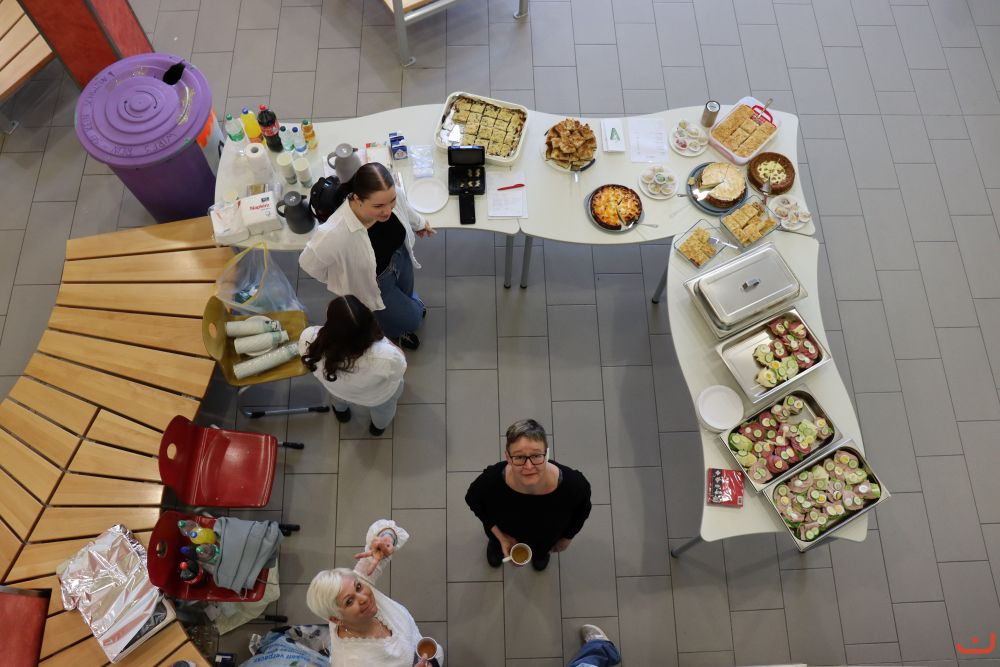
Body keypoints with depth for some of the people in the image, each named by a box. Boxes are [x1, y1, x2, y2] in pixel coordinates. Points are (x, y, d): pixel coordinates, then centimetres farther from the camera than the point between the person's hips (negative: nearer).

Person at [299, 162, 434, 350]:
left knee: (407, 296, 34)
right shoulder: (334, 234, -47)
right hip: (371, 284, -4)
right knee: (410, 320, 18)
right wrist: (336, 279, -6)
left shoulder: (387, 194, -32)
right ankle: (394, 328, 56)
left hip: (399, 258, 4)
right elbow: (309, 263, -25)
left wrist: (419, 223, 16)